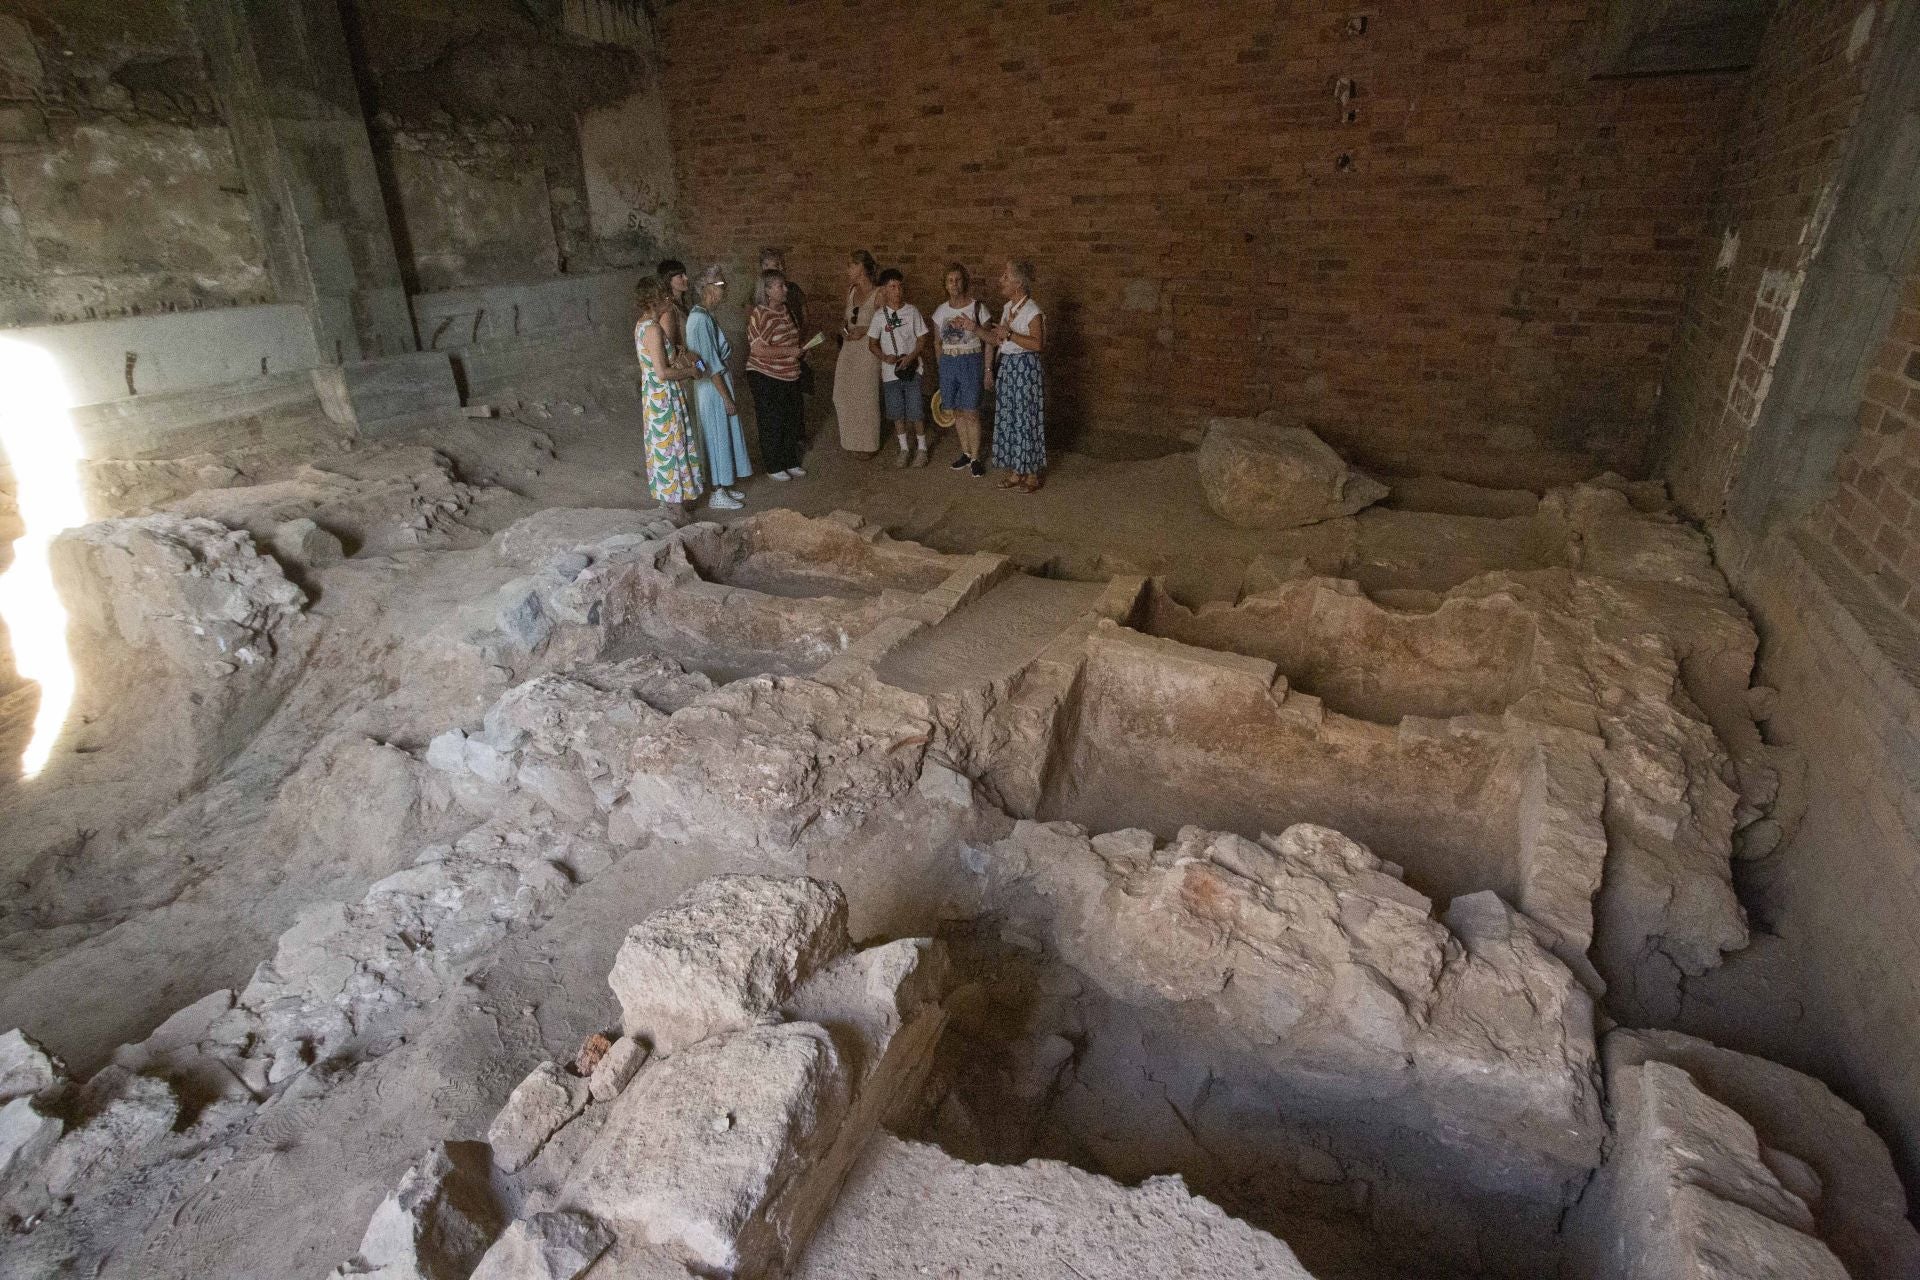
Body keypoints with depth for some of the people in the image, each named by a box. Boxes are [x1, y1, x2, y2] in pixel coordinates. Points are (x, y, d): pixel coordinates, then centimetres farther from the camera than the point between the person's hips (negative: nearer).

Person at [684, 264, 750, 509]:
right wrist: (727, 398, -19)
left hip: (718, 385, 9)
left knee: (724, 436, 16)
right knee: (717, 437, 0)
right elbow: (711, 365, -23)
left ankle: (724, 486, 27)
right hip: (712, 389, -9)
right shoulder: (700, 319, -21)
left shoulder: (704, 315, 9)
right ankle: (718, 495, 11)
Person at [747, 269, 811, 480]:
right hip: (766, 378, -8)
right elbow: (757, 349, -25)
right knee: (772, 424, 3)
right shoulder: (759, 315, -18)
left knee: (792, 421, 14)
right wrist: (788, 351, -23)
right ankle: (774, 467, 16)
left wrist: (799, 349, 5)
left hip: (789, 376, 8)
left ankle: (791, 462, 29)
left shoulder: (784, 310, 7)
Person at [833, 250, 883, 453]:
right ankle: (852, 441, 26)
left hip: (867, 348, -7)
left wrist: (865, 330, -20)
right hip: (849, 348, 7)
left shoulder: (878, 294, -13)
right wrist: (843, 327, -2)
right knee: (844, 394, 9)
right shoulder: (851, 290, 7)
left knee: (866, 397, 2)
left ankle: (869, 445, 16)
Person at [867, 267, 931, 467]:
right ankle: (904, 449, 23)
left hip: (912, 369, -2)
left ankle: (922, 449, 15)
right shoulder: (880, 315, -2)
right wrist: (884, 357, -13)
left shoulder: (912, 311, -4)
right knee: (897, 413, 9)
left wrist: (911, 357, -15)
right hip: (890, 371, 2)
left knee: (916, 412, 0)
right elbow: (872, 342, 5)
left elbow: (922, 338, 0)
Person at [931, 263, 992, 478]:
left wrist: (988, 369, -6)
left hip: (971, 362, -4)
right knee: (957, 411, 10)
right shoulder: (941, 310, 7)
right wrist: (941, 368, 14)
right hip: (948, 363, 4)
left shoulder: (977, 307, -5)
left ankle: (975, 458, 6)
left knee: (971, 412, -4)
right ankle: (966, 454, 23)